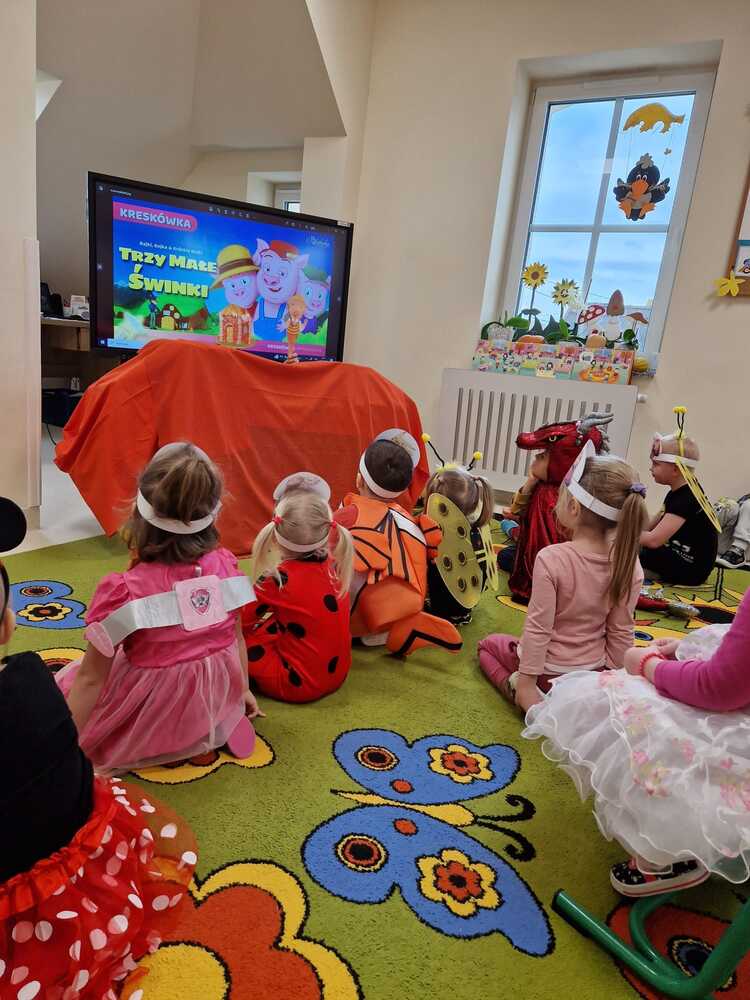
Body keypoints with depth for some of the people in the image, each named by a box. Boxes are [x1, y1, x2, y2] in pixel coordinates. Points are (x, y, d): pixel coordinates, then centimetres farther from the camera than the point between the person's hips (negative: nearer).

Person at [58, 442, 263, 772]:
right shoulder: (225, 567, -14)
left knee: (64, 684, 19)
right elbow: (237, 640, 1)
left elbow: (91, 678, -15)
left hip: (149, 727, -3)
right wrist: (241, 692, 19)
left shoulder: (122, 590, -26)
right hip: (215, 711, 4)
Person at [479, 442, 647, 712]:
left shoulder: (551, 559, -28)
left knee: (488, 644, 23)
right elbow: (621, 632, -5)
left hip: (549, 669, -5)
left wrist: (527, 680, -13)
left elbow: (538, 627, -23)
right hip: (594, 670, 5)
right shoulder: (627, 562, -14)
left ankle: (513, 684, 0)